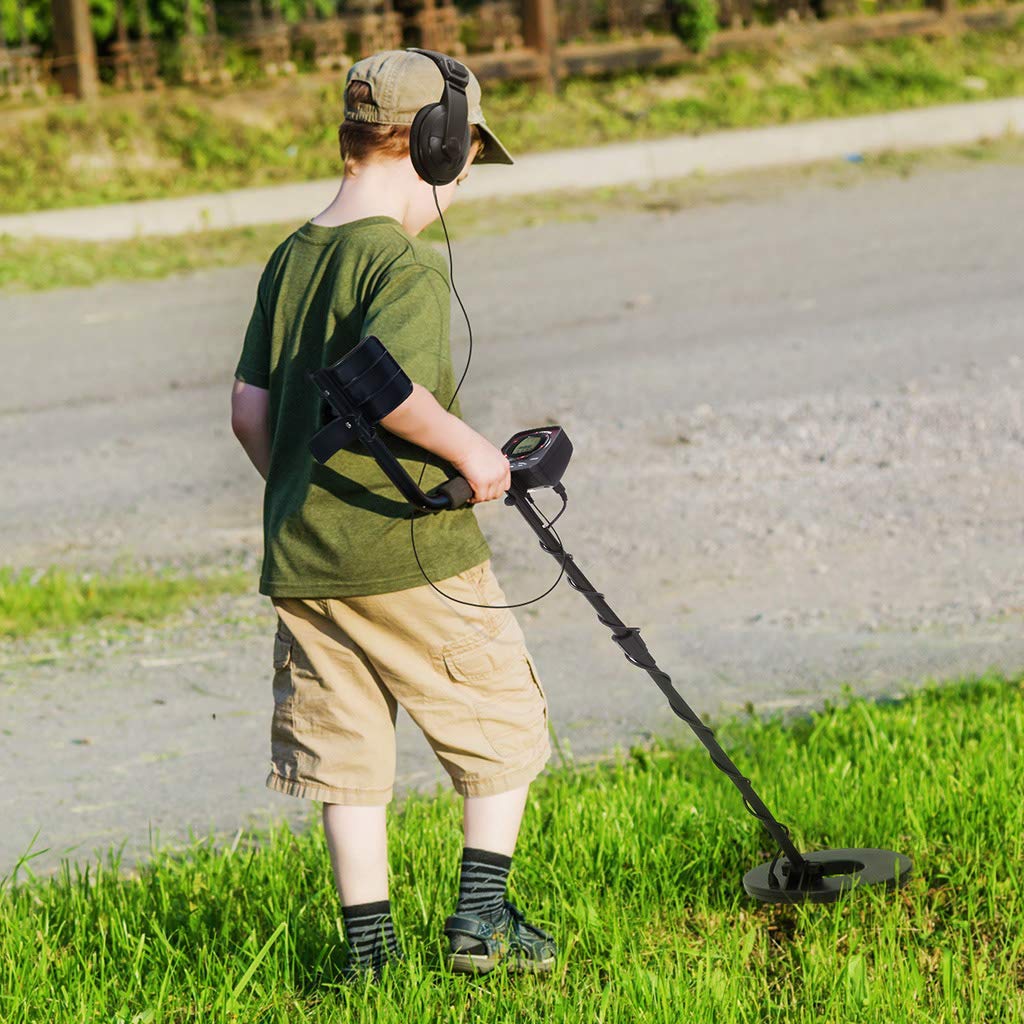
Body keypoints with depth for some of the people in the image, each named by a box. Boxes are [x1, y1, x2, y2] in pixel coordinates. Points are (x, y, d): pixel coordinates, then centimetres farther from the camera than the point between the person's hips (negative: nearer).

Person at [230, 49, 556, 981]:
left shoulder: (290, 259, 10)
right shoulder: (407, 263, -14)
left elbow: (250, 409, 11)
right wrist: (469, 449, -16)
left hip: (301, 556, 7)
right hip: (414, 555, -7)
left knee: (346, 755, 12)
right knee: (503, 728, 10)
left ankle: (368, 942, 14)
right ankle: (482, 918, 8)